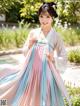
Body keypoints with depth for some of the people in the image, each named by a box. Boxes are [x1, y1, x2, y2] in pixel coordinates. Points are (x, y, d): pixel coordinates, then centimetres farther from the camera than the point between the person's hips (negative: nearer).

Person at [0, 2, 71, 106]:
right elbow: (25, 52, 9)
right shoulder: (33, 32, 4)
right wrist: (30, 45, -9)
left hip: (47, 73, -2)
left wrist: (53, 58, -19)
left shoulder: (56, 36, -2)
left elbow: (64, 59, -1)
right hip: (31, 70, 2)